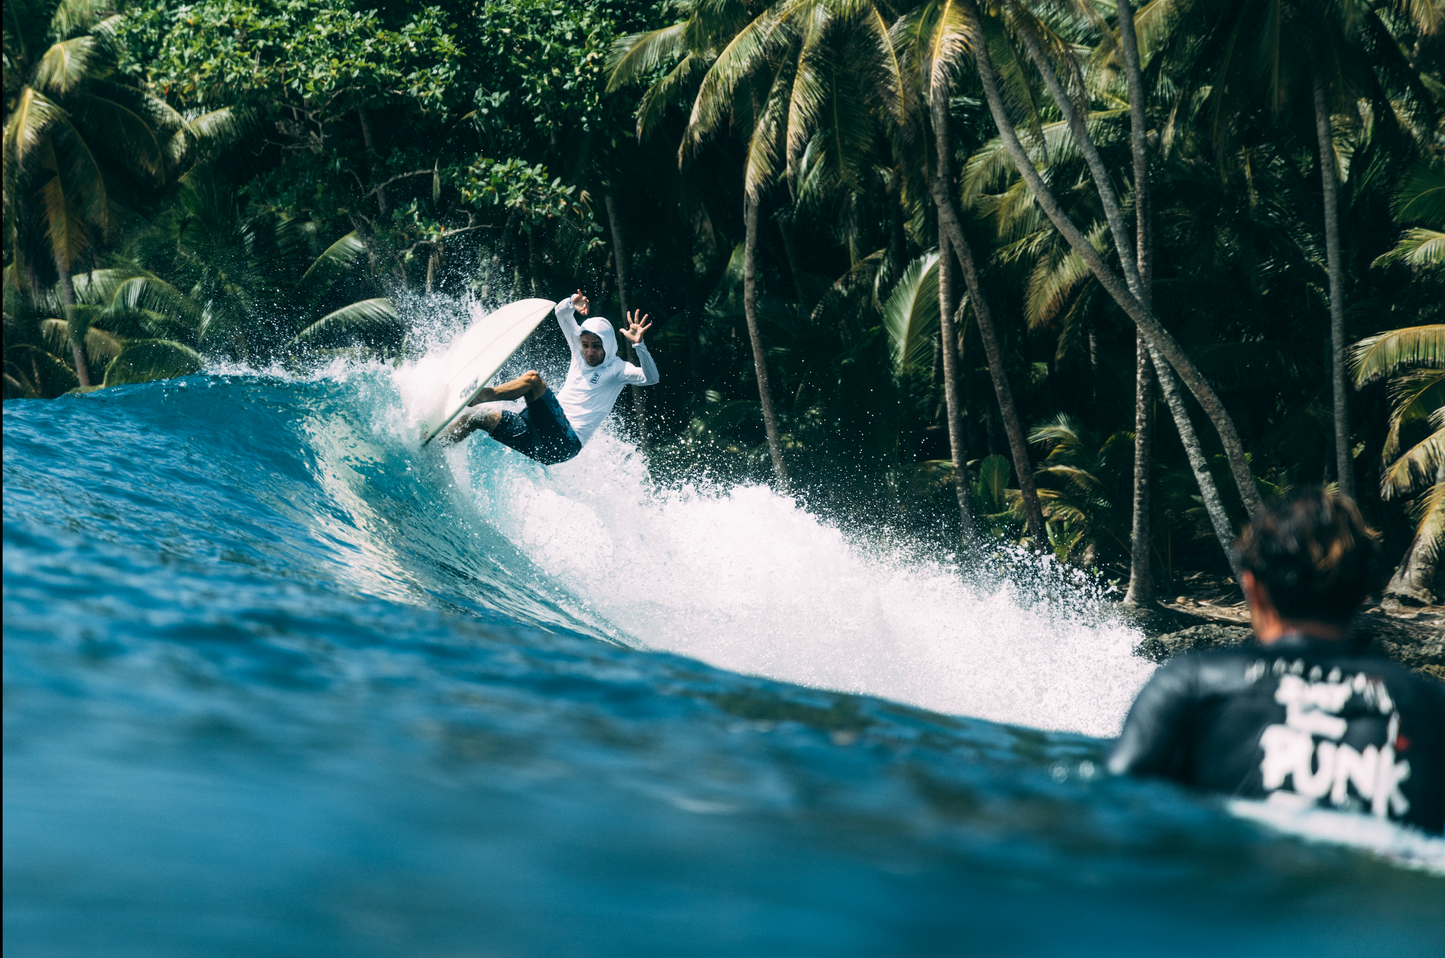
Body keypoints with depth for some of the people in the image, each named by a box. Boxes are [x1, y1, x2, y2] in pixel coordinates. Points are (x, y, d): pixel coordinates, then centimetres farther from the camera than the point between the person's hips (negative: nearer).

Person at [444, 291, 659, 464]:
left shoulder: (616, 369, 1)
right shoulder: (580, 355, 19)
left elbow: (650, 377, -16)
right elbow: (561, 313, 22)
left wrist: (638, 344, -31)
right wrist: (572, 303, -1)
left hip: (565, 442, -7)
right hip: (543, 436, 8)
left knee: (533, 378, -25)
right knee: (476, 417, 2)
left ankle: (482, 395, -25)